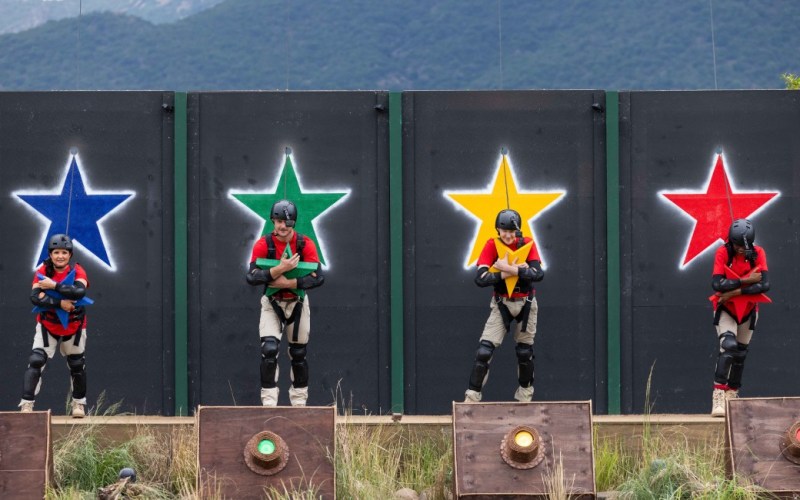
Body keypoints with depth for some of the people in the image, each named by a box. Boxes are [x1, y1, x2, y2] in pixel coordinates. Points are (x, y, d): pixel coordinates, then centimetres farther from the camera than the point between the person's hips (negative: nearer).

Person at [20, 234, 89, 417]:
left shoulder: (77, 271, -13)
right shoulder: (43, 271, -11)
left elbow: (79, 291, -34)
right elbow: (35, 297, -24)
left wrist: (54, 285, -33)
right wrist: (59, 303, -33)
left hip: (74, 326, 0)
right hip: (47, 325, 0)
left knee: (77, 366, 11)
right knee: (36, 361, -15)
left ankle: (79, 403, 32)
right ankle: (26, 404, -16)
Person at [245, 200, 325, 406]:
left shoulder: (305, 244, -13)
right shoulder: (263, 244, -15)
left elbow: (318, 278, -20)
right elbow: (251, 277, -24)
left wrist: (289, 283, -28)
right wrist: (280, 269, -34)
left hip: (298, 303, 1)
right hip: (272, 304, -1)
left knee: (299, 353, 10)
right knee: (269, 349, -17)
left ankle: (299, 402, 24)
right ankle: (269, 402, -13)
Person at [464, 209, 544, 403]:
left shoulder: (527, 244, -7)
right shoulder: (492, 245, -9)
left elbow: (538, 274, -22)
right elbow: (480, 278, -19)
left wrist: (509, 269, -27)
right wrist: (506, 274, -25)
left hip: (526, 304, 1)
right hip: (501, 305, -1)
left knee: (525, 352, 9)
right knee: (484, 350, -13)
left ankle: (525, 396, 28)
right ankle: (471, 397, -11)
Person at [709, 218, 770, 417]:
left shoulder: (758, 253, -14)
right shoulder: (723, 253, -18)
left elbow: (764, 285, -25)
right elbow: (717, 284, -29)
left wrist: (736, 292, -30)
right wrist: (746, 280, -29)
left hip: (748, 310, 3)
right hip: (725, 309, -3)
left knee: (740, 353, 11)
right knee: (728, 346, -23)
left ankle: (732, 397, 27)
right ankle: (718, 398, -28)